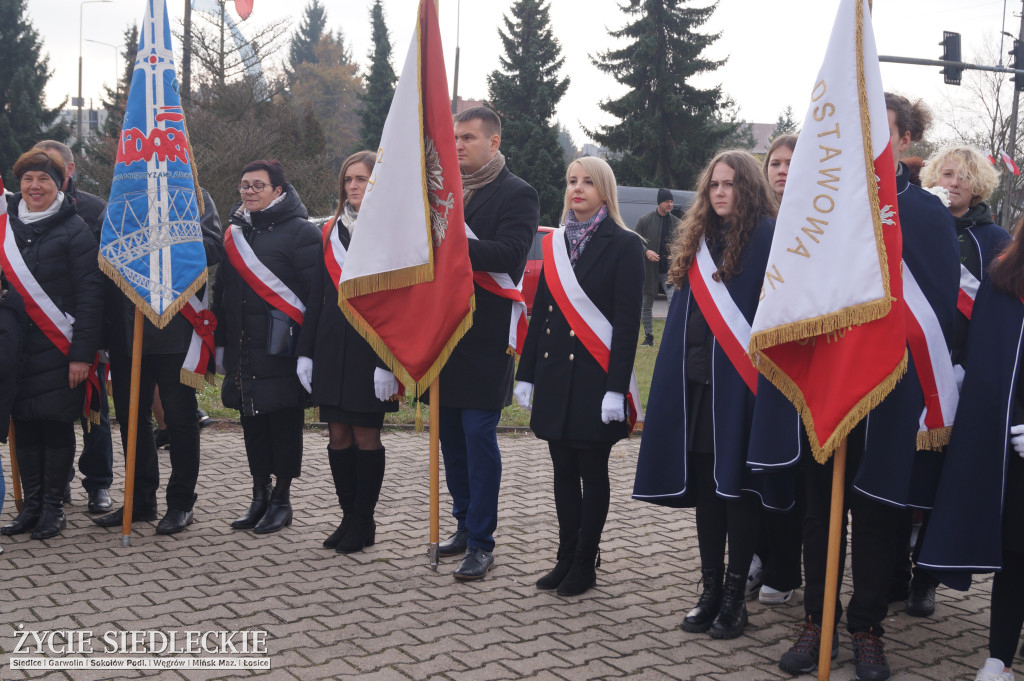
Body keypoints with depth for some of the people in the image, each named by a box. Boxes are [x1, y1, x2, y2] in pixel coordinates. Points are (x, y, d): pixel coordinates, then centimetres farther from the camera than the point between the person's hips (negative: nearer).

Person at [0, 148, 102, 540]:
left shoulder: (74, 230, -5)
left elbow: (90, 294, -9)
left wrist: (82, 353, -15)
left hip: (60, 348, -5)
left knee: (57, 424, 0)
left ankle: (53, 507, 10)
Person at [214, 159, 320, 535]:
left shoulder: (300, 232, -6)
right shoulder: (235, 231, 16)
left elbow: (315, 292, -11)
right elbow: (221, 290, 20)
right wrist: (220, 342, 17)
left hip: (281, 349, -6)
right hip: (243, 349, 6)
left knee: (283, 422, 1)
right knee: (252, 421, 12)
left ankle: (282, 499, 13)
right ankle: (259, 496, 23)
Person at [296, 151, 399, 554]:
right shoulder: (331, 232, 12)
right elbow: (316, 296, 13)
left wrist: (387, 362, -16)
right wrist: (305, 352, 8)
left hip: (369, 349, -5)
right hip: (331, 347, 5)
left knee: (366, 436, 1)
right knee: (338, 434, 7)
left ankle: (364, 521, 13)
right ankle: (349, 518, 18)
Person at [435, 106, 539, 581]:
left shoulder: (517, 194, -5)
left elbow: (510, 254, -20)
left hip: (484, 340, -7)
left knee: (479, 437, -5)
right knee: (450, 435, 12)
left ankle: (481, 542, 3)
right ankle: (465, 524, 26)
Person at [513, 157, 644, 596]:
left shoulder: (624, 246, -5)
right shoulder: (557, 243, 12)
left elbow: (627, 322, -11)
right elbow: (540, 311, 14)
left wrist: (616, 388, -17)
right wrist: (526, 374, 10)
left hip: (595, 377, -5)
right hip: (555, 374, 6)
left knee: (592, 472, 3)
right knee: (564, 471, 11)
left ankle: (585, 564, 14)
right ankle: (566, 559, 21)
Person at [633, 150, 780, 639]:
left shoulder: (767, 237, -4)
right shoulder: (697, 240, 15)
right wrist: (675, 374, 10)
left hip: (738, 381, -6)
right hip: (696, 380, 6)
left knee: (735, 484, 0)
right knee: (704, 486, 9)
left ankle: (735, 594, 11)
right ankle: (710, 588, 18)